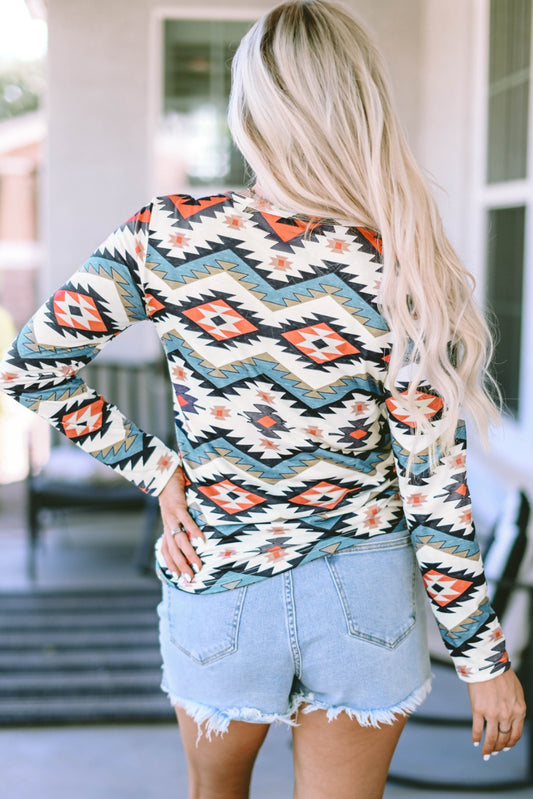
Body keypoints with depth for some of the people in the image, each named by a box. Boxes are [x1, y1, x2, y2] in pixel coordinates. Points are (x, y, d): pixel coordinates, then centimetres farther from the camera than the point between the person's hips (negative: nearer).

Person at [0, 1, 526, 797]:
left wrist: (155, 468, -2)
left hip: (216, 594, 1)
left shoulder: (164, 236, -13)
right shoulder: (398, 273, -16)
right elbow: (433, 484, -13)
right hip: (362, 598, -1)